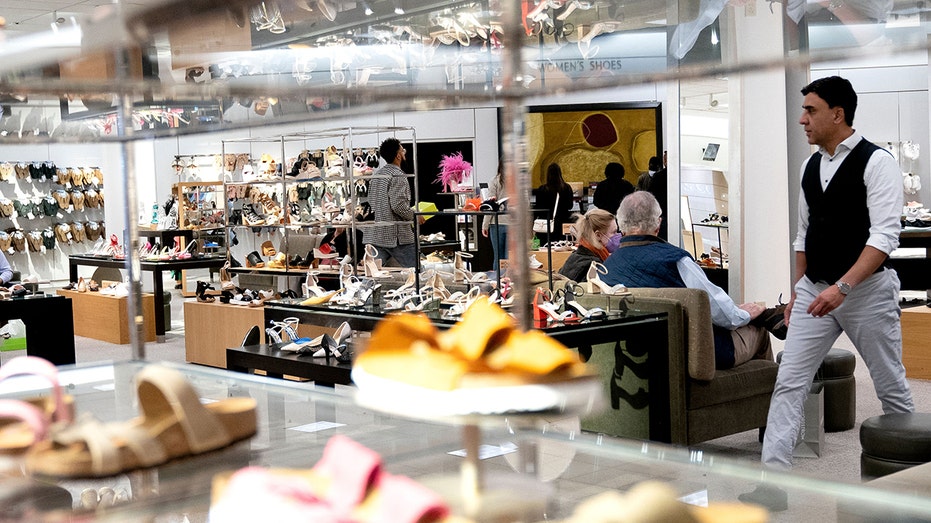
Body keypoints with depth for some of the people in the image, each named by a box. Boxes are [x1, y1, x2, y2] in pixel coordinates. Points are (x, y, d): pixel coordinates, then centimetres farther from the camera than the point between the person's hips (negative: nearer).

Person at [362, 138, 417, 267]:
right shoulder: (398, 176, -12)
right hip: (395, 234, -8)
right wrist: (415, 216, -5)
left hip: (374, 234, 8)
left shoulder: (377, 174, 15)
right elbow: (399, 205, -21)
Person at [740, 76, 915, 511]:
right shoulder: (810, 166, 9)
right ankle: (774, 482, -5)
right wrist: (797, 291, 15)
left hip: (866, 290, -6)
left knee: (891, 387, 9)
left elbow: (884, 236, -19)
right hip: (814, 290, 6)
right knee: (789, 383, -4)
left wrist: (842, 287, -28)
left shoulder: (876, 162, -12)